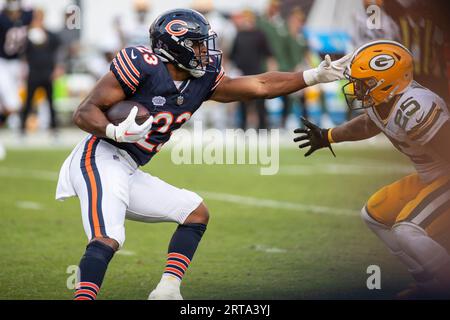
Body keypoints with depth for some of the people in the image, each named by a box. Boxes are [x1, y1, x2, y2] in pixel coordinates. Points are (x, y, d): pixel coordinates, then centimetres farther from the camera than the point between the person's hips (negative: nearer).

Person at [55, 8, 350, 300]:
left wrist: (316, 76, 11)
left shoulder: (202, 79, 8)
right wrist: (116, 131, -33)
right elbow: (85, 113, -14)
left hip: (128, 173, 9)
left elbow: (260, 86, 14)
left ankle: (167, 290, 1)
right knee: (107, 240, -27)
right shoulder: (141, 66, -15)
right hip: (101, 159, -9)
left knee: (196, 213, 12)